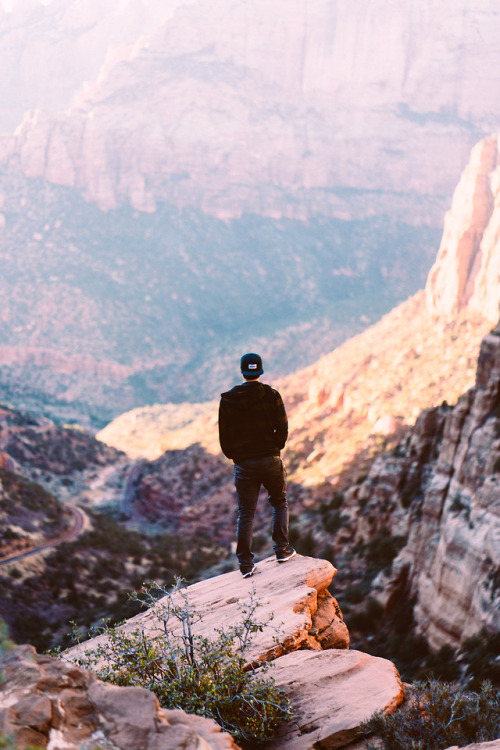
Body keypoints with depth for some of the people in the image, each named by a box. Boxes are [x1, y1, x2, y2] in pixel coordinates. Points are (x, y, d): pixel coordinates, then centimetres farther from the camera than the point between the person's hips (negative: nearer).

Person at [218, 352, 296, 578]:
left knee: (245, 514, 6)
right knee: (280, 503, 20)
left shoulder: (227, 400, -2)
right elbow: (282, 428, -7)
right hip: (270, 461, -1)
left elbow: (224, 435, -1)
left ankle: (245, 564, 3)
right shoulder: (272, 396, -5)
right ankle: (281, 549, 16)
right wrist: (275, 449, 10)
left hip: (243, 464, 1)